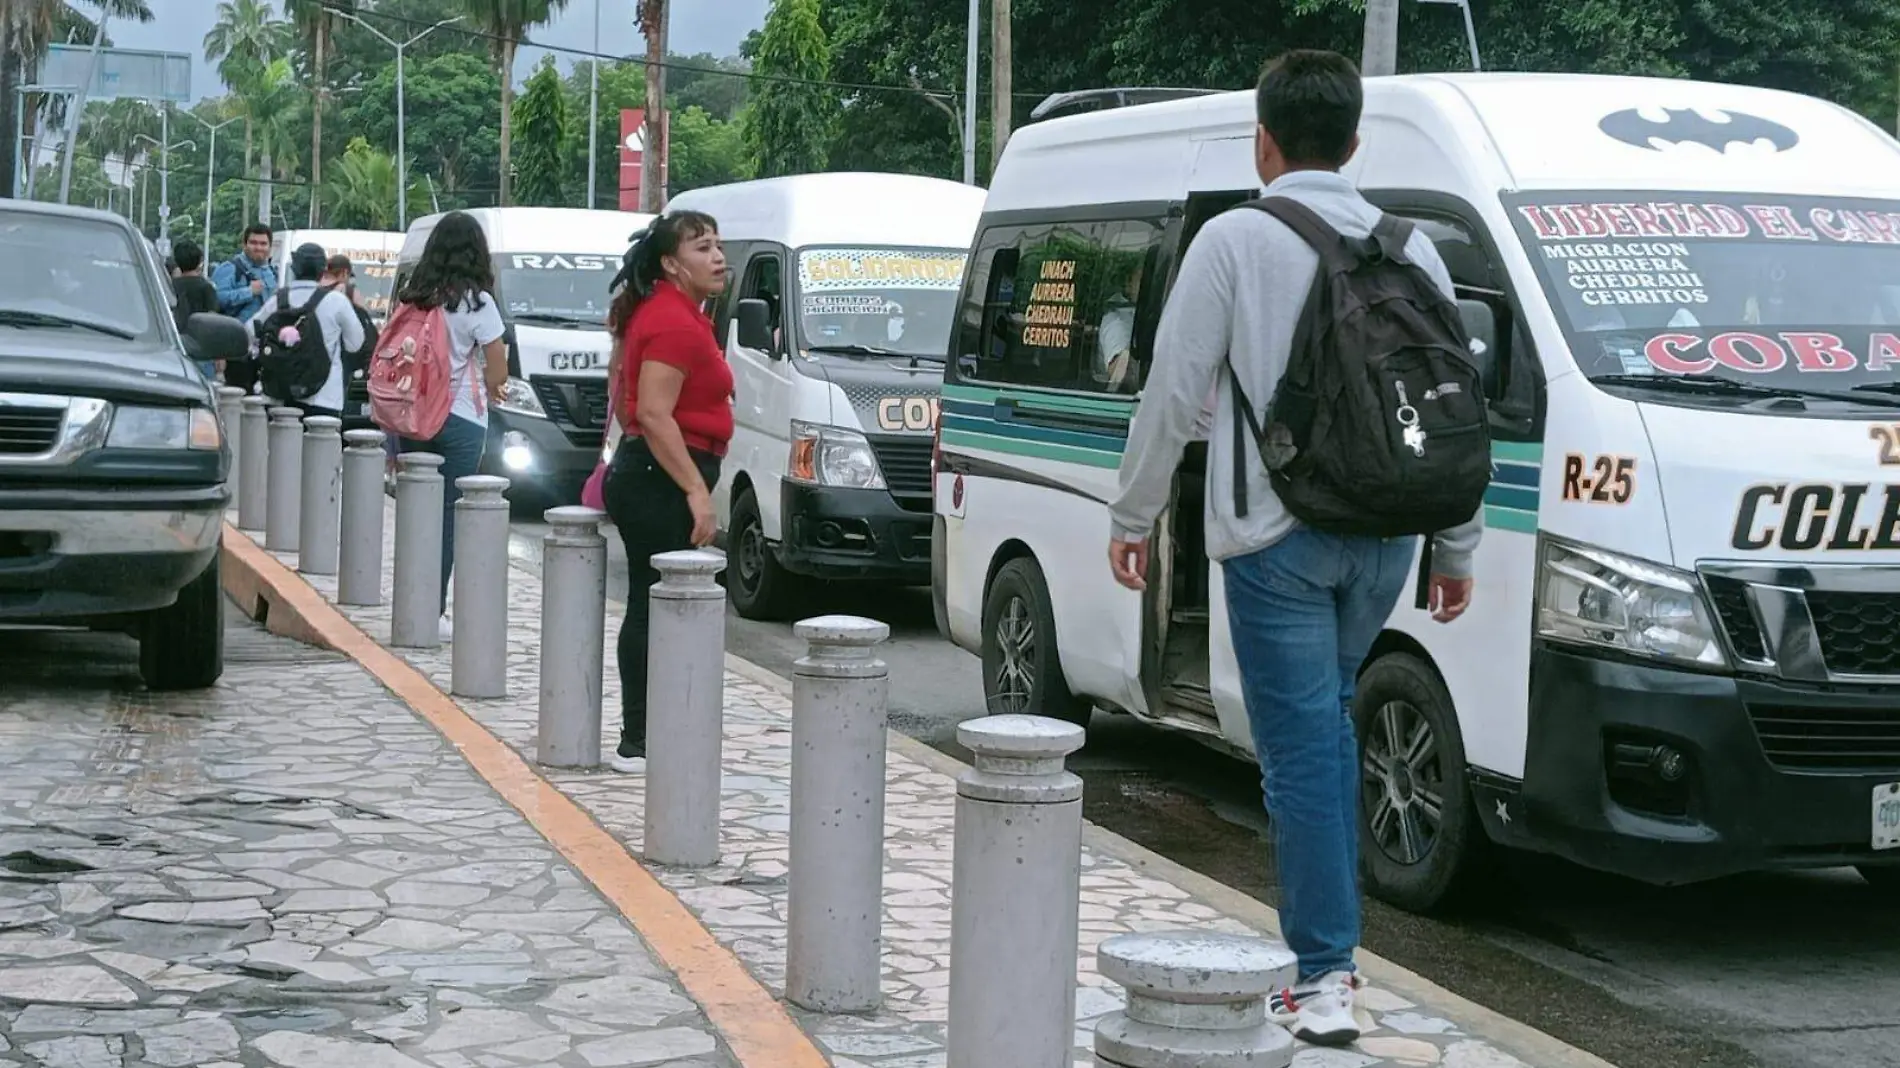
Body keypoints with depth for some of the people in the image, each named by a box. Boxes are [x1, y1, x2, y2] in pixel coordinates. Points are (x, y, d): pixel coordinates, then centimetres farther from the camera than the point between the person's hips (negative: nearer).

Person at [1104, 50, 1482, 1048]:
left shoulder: (1236, 239, -6)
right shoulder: (1411, 247, 8)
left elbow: (1174, 389, -7)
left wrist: (1133, 515, 5)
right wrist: (1459, 545, 18)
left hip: (1276, 535, -5)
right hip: (1384, 534, 5)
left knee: (1302, 747, -3)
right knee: (1327, 728, 21)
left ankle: (1325, 979, -2)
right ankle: (1330, 942, 26)